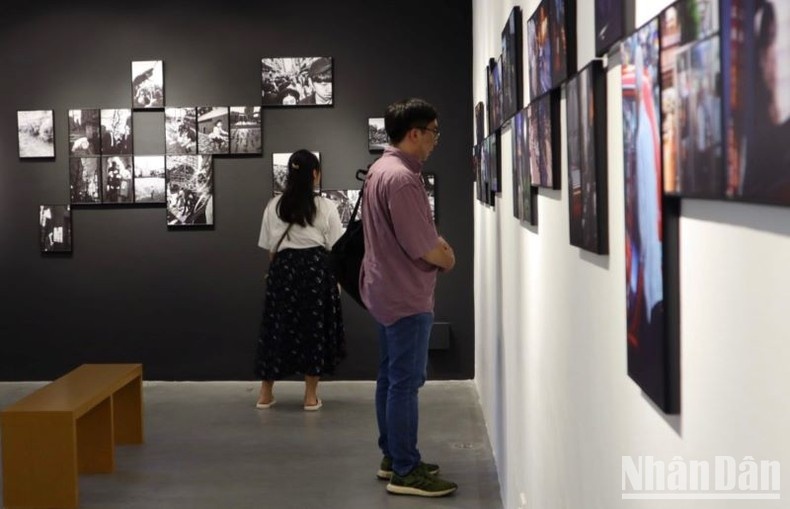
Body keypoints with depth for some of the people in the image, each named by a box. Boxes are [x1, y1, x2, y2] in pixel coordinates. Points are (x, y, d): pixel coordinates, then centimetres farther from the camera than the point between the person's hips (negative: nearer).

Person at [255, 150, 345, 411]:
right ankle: (311, 396, 8)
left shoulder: (274, 205, 4)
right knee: (315, 327, 6)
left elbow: (270, 247, 7)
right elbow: (335, 248, 0)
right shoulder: (325, 206, -2)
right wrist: (337, 279, 11)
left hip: (284, 268, 2)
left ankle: (265, 393, 15)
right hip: (316, 268, -2)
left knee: (278, 326, 10)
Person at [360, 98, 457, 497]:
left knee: (390, 377, 15)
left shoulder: (380, 169, 12)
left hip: (387, 290, 11)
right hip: (406, 295, -11)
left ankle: (392, 457, 24)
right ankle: (405, 472, -1)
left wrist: (436, 245, 4)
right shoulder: (402, 179, -22)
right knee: (406, 382, -6)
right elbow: (421, 247, -21)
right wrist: (446, 259, -1)